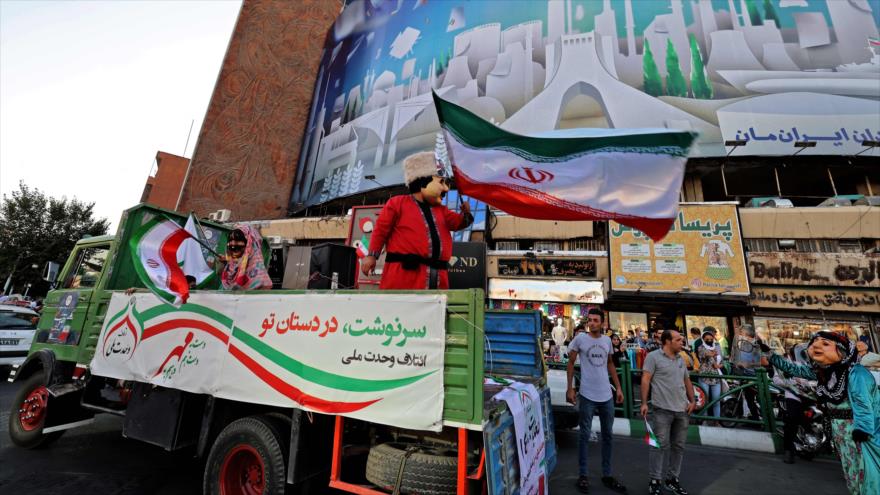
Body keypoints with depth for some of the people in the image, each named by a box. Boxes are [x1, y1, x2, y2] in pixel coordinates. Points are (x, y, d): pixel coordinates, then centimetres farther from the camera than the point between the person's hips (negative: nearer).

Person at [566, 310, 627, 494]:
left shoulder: (607, 340, 3)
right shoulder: (580, 338, -10)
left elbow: (610, 365, 15)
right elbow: (571, 363, -3)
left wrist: (618, 387, 11)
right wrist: (570, 388, -6)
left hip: (607, 395, 5)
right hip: (587, 395, -5)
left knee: (607, 435, 16)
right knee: (585, 435, 5)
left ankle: (607, 475, 31)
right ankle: (582, 475, 20)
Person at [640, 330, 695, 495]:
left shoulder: (680, 360, 14)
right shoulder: (653, 357, -8)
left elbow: (687, 381, 22)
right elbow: (645, 380, -12)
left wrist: (692, 401, 11)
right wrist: (644, 403, -17)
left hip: (682, 410, 7)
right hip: (662, 410, -7)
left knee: (678, 446, 13)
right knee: (660, 445, -3)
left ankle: (672, 479, 26)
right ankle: (655, 481, 7)